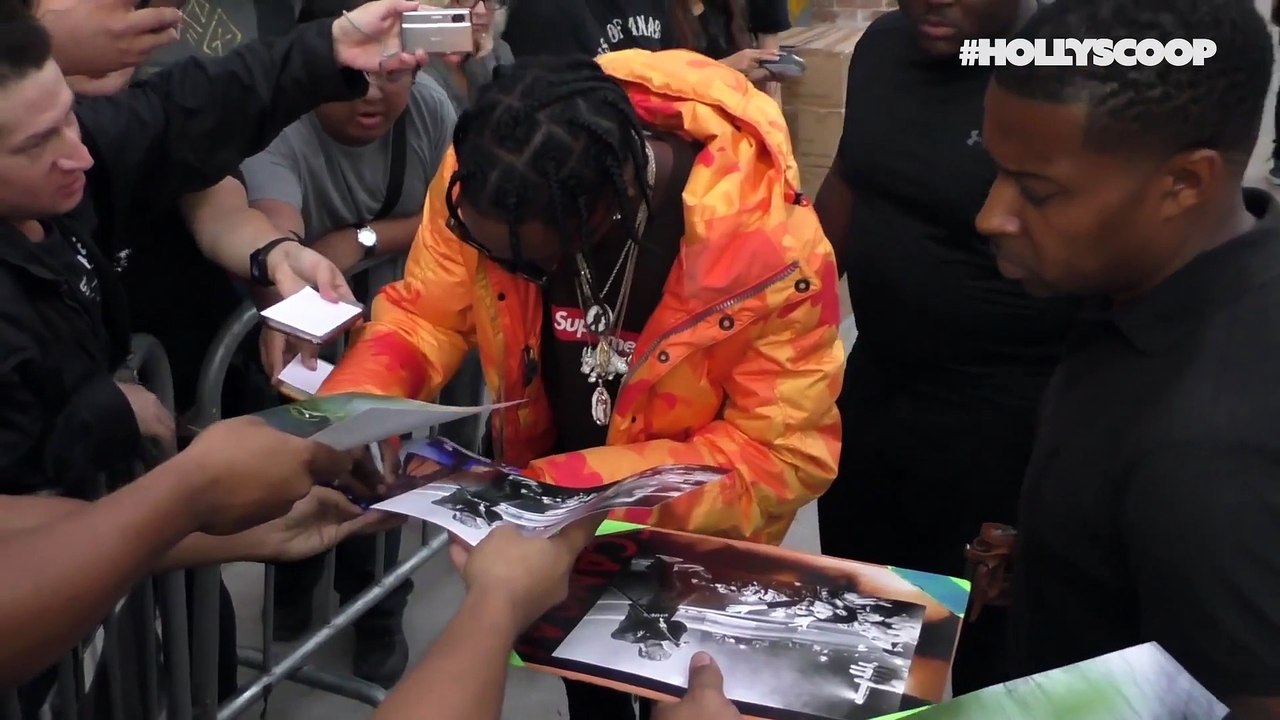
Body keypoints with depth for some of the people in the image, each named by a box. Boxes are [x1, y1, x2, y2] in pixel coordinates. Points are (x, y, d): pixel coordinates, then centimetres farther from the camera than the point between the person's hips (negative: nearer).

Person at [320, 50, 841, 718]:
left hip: (693, 533, -3)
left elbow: (785, 455, -29)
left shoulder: (768, 241, -36)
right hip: (547, 489, 3)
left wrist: (579, 489, -36)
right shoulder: (480, 175, -25)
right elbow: (426, 312, -12)